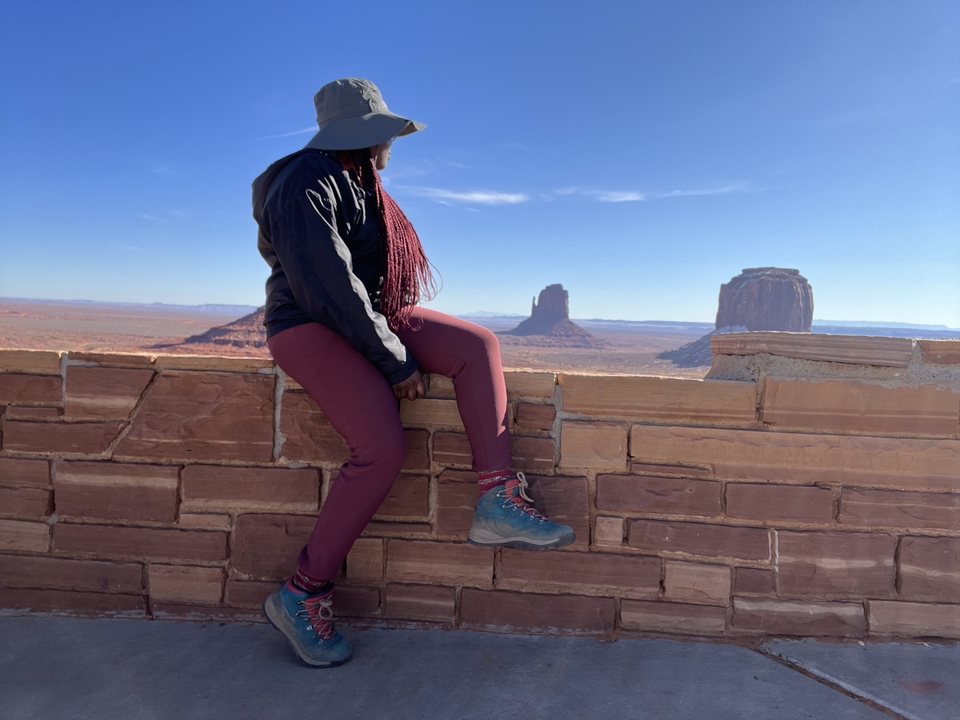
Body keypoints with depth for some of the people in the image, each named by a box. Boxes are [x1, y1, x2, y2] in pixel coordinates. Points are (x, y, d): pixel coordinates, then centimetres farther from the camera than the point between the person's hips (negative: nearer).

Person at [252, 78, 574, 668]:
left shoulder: (360, 183, 16)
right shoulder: (307, 185, -14)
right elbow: (332, 289, -22)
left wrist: (406, 332, 10)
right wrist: (396, 361, -19)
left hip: (373, 316, 9)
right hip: (311, 328, -9)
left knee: (477, 344, -9)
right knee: (383, 447, -27)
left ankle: (499, 500, -15)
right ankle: (302, 594, -10)